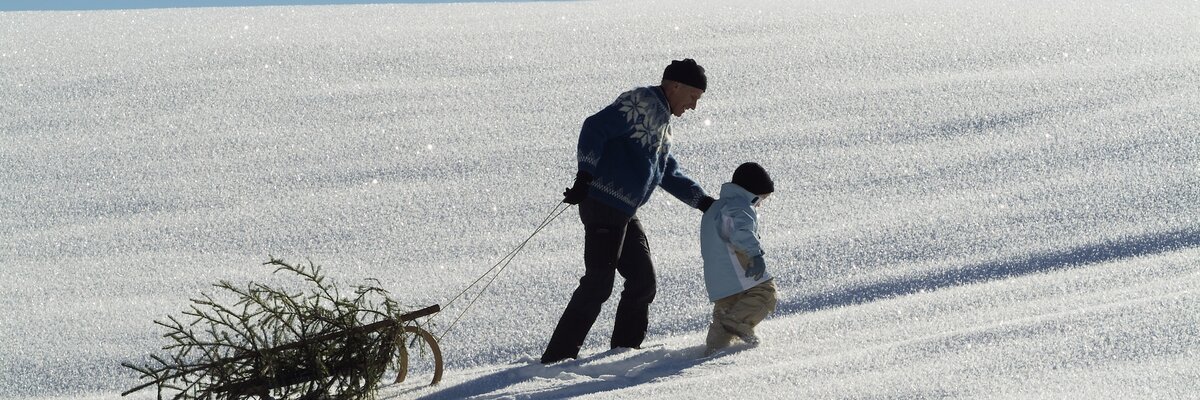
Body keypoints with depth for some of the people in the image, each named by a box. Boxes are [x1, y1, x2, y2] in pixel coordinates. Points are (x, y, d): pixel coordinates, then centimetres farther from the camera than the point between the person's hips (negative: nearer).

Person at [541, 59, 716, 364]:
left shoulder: (661, 120, 23)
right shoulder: (641, 104, -9)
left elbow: (668, 174, 31)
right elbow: (595, 128, -20)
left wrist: (703, 201, 23)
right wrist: (585, 176, -26)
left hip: (625, 213, 10)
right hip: (604, 205, -10)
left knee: (643, 281, 11)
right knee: (598, 284, -11)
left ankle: (625, 349, 21)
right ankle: (558, 356, -9)